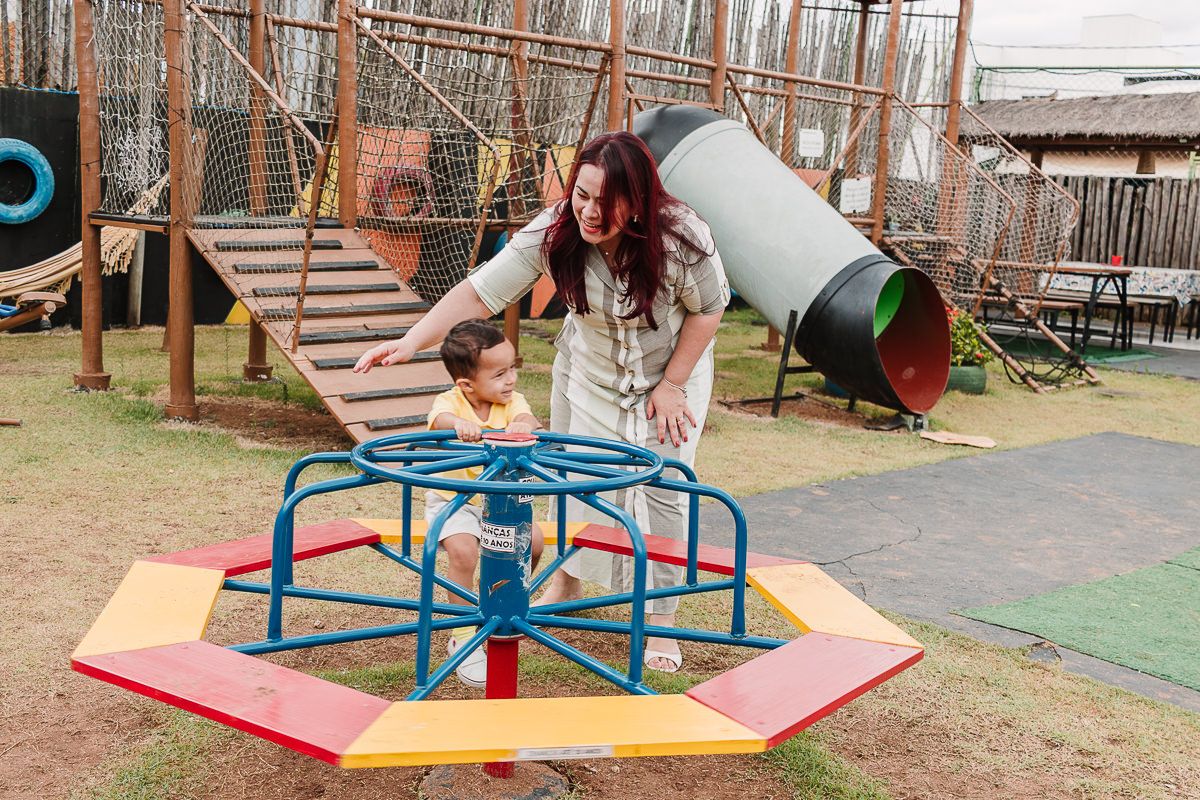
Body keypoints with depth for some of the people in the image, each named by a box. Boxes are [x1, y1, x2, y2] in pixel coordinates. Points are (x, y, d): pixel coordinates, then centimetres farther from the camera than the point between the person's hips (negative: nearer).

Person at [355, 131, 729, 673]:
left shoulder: (680, 237, -32)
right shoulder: (554, 232, -27)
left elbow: (708, 310, -16)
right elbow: (478, 292, -30)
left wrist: (671, 385, -16)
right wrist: (409, 343, -41)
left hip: (671, 372, -2)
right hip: (588, 373, 3)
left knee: (661, 490, -6)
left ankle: (660, 620, 9)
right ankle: (565, 584, 37)